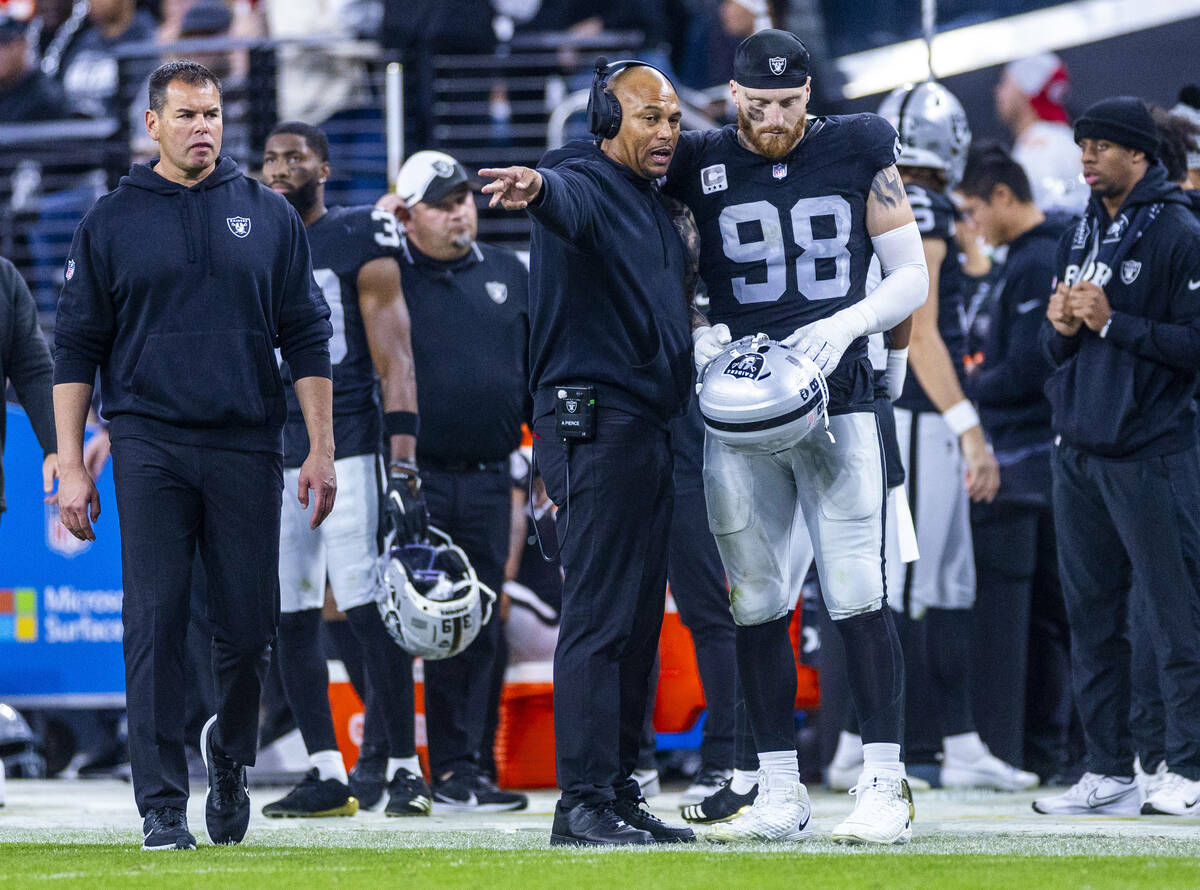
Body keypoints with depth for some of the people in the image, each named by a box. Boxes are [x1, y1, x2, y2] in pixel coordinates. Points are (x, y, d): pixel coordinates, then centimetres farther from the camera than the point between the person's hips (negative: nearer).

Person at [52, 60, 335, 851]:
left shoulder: (269, 216, 10)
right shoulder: (112, 222, 7)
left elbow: (308, 339, 10)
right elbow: (77, 349, 7)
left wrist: (321, 451, 3)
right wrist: (71, 466, 0)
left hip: (248, 444, 1)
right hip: (149, 444, -1)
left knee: (248, 624, 1)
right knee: (155, 623, -6)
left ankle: (231, 757, 27)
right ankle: (162, 806, -4)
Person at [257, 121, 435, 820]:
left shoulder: (360, 243, -1)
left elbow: (395, 363, -5)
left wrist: (403, 466, -13)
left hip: (346, 445, -6)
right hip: (274, 456, 6)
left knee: (369, 611, -10)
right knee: (291, 619, 3)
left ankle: (406, 768, -4)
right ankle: (327, 774, 9)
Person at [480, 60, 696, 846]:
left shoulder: (656, 206, 20)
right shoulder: (587, 185, -10)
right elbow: (565, 200, -35)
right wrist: (537, 187, -57)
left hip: (649, 422, 10)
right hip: (593, 417, -10)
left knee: (640, 619, 11)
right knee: (599, 616, -12)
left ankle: (619, 790, 17)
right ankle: (584, 802, -13)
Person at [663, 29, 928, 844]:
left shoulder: (857, 155, 3)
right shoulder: (700, 166, 3)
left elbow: (912, 276, 5)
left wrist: (846, 323, -12)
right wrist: (696, 337, -11)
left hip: (837, 403, -1)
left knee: (857, 595, -8)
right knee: (758, 603, 3)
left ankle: (885, 786, -4)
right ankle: (780, 793, 10)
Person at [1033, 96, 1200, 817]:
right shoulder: (1079, 238, 16)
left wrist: (1112, 323, -16)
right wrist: (1062, 329, -1)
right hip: (1078, 453, 8)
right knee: (1093, 616, 9)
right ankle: (1108, 771, 15)